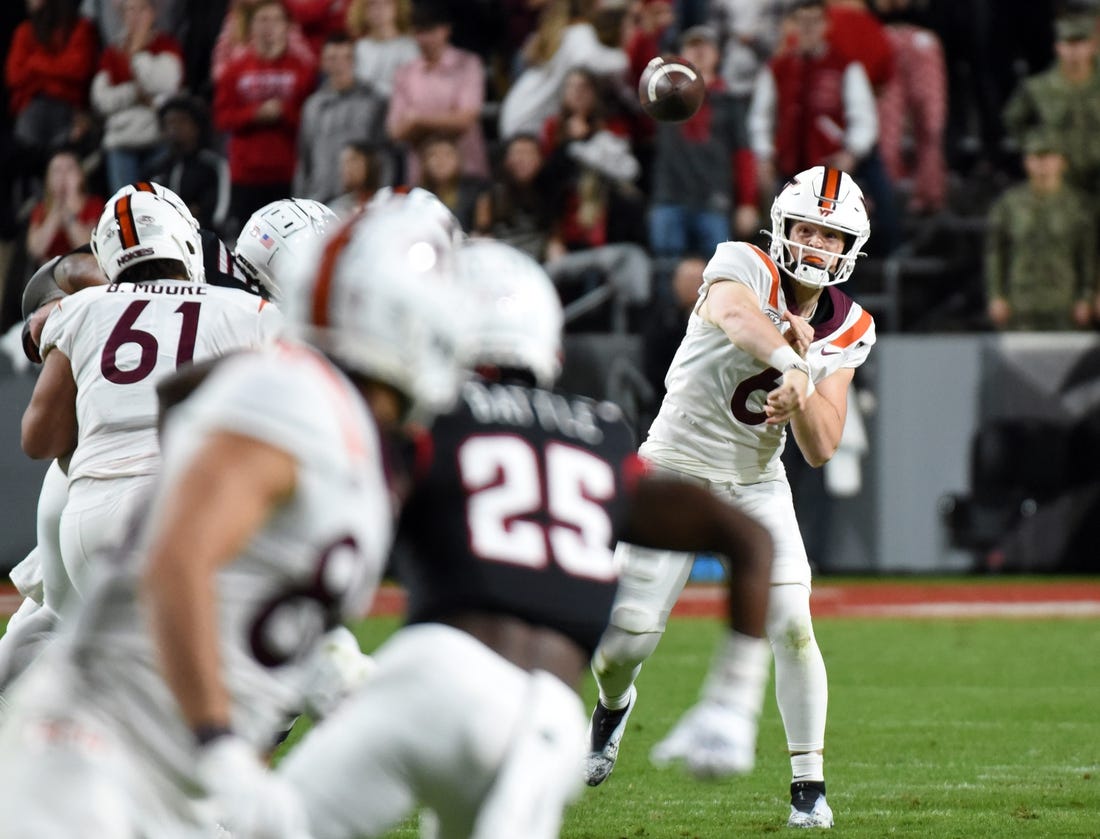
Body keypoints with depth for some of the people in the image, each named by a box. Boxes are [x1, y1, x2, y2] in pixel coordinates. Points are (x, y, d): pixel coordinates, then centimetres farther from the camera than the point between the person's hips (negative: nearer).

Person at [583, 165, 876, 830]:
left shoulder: (849, 332, -2)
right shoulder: (744, 266, -16)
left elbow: (820, 450, -8)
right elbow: (735, 316, -42)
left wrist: (803, 385, -26)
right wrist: (793, 361, -60)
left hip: (757, 487, 3)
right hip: (676, 473, -3)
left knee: (793, 627, -13)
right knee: (627, 640, -6)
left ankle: (809, 786, 0)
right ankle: (614, 701, 31)